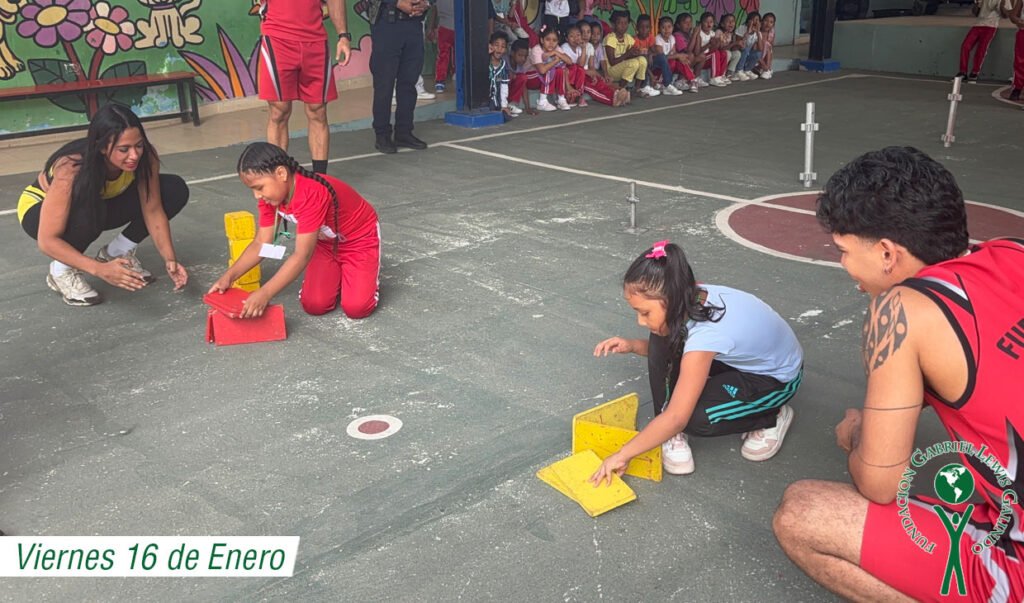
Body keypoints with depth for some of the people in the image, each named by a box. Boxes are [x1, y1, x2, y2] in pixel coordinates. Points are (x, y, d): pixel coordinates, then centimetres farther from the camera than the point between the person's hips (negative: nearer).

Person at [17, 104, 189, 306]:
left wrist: (169, 259, -33)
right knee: (88, 211, -41)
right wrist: (100, 269, -50)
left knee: (175, 190, -16)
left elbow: (153, 210, -20)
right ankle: (62, 271, -12)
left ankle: (116, 252, 1)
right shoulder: (71, 170, -40)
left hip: (101, 203, 5)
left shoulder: (145, 156, -28)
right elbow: (48, 240, -38)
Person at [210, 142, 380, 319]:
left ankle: (368, 271, 12)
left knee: (356, 308, -19)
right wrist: (229, 276, -24)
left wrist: (265, 293, -47)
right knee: (314, 305, -11)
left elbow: (302, 255, -42)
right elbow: (261, 243, -11)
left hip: (359, 238, -6)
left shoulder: (311, 194, -40)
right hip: (327, 242, 6)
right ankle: (337, 271, 18)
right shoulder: (271, 194, -15)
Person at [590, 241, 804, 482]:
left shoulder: (705, 336, -39)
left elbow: (677, 417, -37)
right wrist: (632, 346, -14)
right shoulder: (692, 299, -18)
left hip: (777, 377, -7)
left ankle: (771, 418, -1)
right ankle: (671, 432, -4)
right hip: (745, 356, 7)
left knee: (696, 418, -29)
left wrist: (622, 455, -30)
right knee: (663, 343, -15)